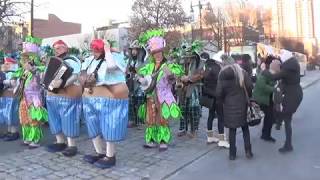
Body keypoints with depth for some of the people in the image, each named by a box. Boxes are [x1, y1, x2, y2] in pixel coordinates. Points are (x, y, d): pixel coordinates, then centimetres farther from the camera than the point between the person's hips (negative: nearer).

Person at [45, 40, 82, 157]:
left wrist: (62, 83, -36)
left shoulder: (72, 60, -8)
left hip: (68, 95, -9)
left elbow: (75, 76, -22)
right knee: (56, 119, 11)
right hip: (52, 95, 9)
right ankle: (60, 142, 22)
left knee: (68, 119, -6)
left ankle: (71, 145, 0)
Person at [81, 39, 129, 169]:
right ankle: (99, 152, 27)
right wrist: (85, 82, -3)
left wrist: (107, 51, -16)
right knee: (94, 127, 12)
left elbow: (111, 66, -30)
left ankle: (110, 156, 11)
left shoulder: (116, 56, -8)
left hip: (111, 99, -7)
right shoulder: (90, 60, 12)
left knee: (109, 128, -2)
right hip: (91, 99, 7)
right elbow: (82, 76, 18)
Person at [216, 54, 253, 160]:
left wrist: (224, 101, 9)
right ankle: (248, 151, 13)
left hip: (229, 105, -1)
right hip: (242, 103, 1)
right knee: (245, 128, 14)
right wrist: (247, 97, 9)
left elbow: (219, 93, -9)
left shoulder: (222, 74, -4)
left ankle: (232, 153, 14)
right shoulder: (242, 72, -2)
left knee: (232, 129, 8)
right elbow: (250, 86, -8)